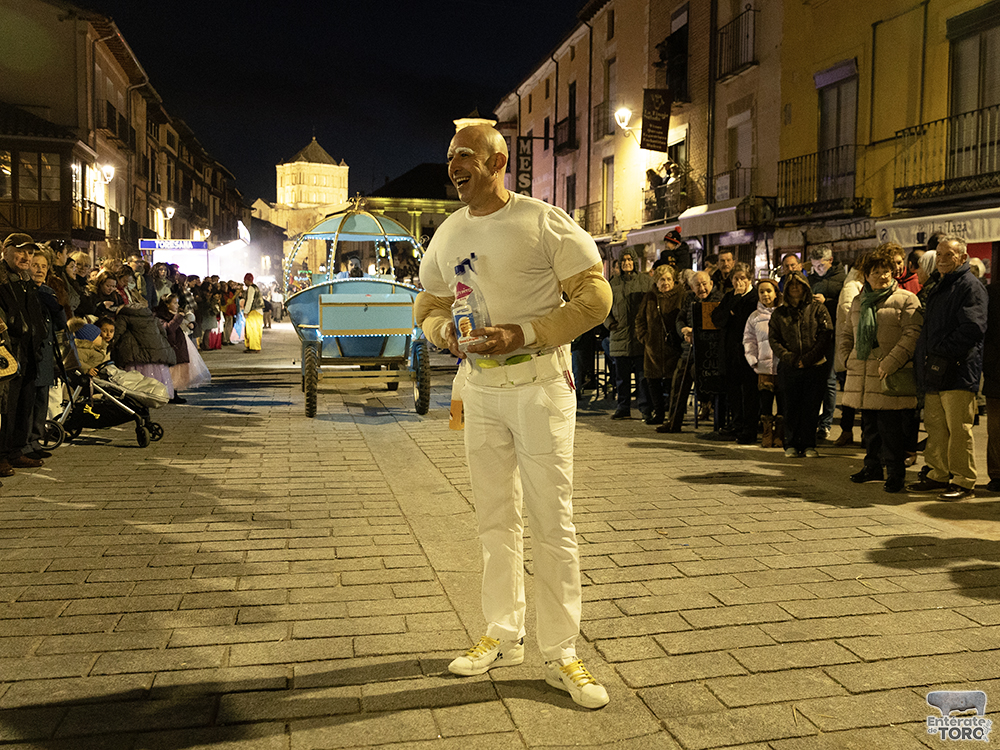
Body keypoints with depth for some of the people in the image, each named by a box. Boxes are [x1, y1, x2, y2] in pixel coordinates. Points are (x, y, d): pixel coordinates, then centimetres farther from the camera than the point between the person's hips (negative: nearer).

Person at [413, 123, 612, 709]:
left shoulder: (544, 221, -8)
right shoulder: (448, 233, 10)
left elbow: (594, 295, -11)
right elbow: (428, 305, 20)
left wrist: (523, 334, -20)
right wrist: (444, 330, -5)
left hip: (540, 386, -5)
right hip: (481, 390, 6)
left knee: (552, 523, -3)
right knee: (497, 521, 13)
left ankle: (562, 654, 10)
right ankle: (504, 637, 27)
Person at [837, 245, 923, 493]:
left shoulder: (906, 300, -3)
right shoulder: (859, 301, 17)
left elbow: (913, 334, -12)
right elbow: (846, 333, 27)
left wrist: (890, 363, -18)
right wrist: (847, 357, 11)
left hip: (890, 377, -6)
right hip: (862, 374, 6)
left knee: (890, 427, -6)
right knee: (869, 424, 15)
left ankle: (895, 473, 4)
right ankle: (873, 466, 30)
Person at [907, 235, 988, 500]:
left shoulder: (970, 286, -7)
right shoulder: (937, 287, 22)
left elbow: (973, 328, -19)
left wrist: (941, 350, -17)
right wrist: (921, 357, 16)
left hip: (958, 372, -9)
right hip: (934, 372, 9)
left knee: (959, 428, -5)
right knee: (936, 427, 12)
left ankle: (964, 481, 2)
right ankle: (939, 475, 21)